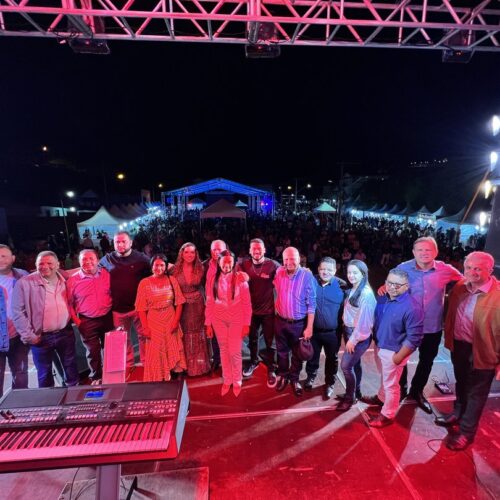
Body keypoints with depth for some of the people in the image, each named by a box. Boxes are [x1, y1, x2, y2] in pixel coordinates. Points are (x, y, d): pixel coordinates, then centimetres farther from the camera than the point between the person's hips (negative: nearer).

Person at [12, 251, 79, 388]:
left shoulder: (64, 280, 1)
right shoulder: (24, 283, -10)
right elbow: (18, 312, -9)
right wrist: (28, 335, -9)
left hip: (65, 333, 3)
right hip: (41, 337, -3)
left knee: (71, 368, 14)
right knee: (45, 373, 14)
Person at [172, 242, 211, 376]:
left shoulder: (200, 268, -6)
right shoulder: (176, 269, -7)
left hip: (198, 305, 1)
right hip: (182, 306, 0)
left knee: (198, 335, 12)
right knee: (185, 336, 11)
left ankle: (199, 365, 29)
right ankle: (185, 366, 28)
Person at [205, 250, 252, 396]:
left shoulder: (240, 279, -10)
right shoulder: (212, 280, -3)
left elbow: (247, 303, -6)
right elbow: (209, 303, 1)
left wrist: (246, 324, -7)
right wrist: (208, 323, 1)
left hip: (236, 320, -2)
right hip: (218, 320, 2)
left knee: (235, 352, 3)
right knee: (224, 351, 14)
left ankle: (237, 381, 28)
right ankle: (227, 380, 34)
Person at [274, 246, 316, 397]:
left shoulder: (307, 275, -18)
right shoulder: (279, 272, -7)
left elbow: (311, 304, -14)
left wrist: (309, 327, -13)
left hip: (299, 323, -3)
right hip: (280, 321, 3)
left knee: (297, 353, 17)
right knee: (282, 351, 19)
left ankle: (294, 379, 39)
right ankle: (283, 375, 42)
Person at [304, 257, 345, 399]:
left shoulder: (341, 286, -14)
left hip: (333, 332, -1)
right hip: (314, 329, 1)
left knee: (332, 359, 19)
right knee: (312, 356, 21)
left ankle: (329, 383, 42)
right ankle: (311, 377, 47)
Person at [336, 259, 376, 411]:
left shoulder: (366, 293, -21)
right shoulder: (352, 290, 5)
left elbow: (363, 319, -20)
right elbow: (349, 313, 7)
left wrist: (353, 339, -15)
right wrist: (349, 336, 4)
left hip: (359, 335, -8)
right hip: (348, 331, 8)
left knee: (346, 365, -2)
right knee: (355, 363, 20)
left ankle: (350, 398, 18)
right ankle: (355, 392, 36)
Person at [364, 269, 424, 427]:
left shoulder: (412, 307, -27)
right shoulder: (383, 299, -4)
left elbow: (414, 338, -24)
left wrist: (398, 357, -19)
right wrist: (376, 343, 12)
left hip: (393, 352, -6)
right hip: (379, 347, 7)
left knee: (391, 384, 12)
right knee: (384, 378, 29)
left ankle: (387, 415, 32)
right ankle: (381, 398, 52)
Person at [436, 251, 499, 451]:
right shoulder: (460, 286, -5)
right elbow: (451, 314, 9)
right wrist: (449, 338, 10)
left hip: (481, 352, -5)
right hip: (459, 345, 5)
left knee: (476, 393, 14)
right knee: (461, 383, 26)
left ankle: (466, 432, 33)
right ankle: (458, 413, 50)